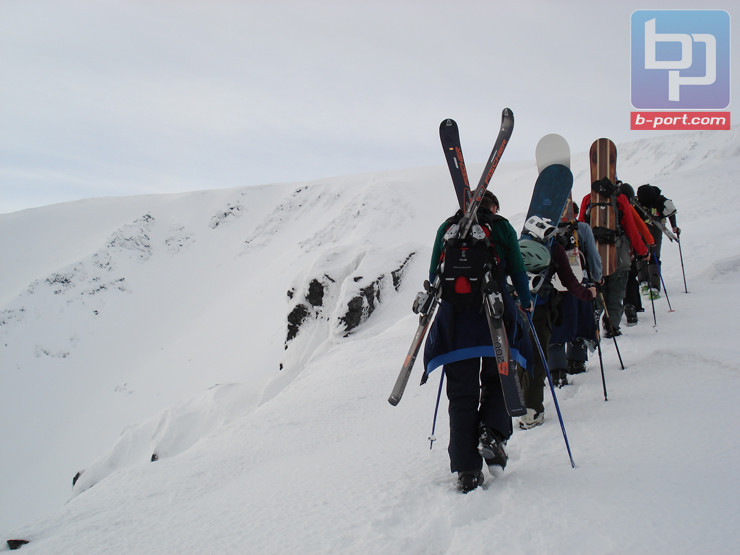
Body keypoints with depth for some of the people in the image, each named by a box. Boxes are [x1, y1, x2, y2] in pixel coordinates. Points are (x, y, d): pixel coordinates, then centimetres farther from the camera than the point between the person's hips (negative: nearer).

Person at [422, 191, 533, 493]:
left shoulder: (446, 228, 15)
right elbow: (517, 270, 8)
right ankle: (492, 433, -10)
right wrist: (525, 302, 24)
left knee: (462, 394, 5)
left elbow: (434, 275, 15)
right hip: (495, 313, -2)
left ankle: (466, 471, 0)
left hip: (454, 316, 2)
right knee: (497, 380, 17)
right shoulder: (501, 227, 9)